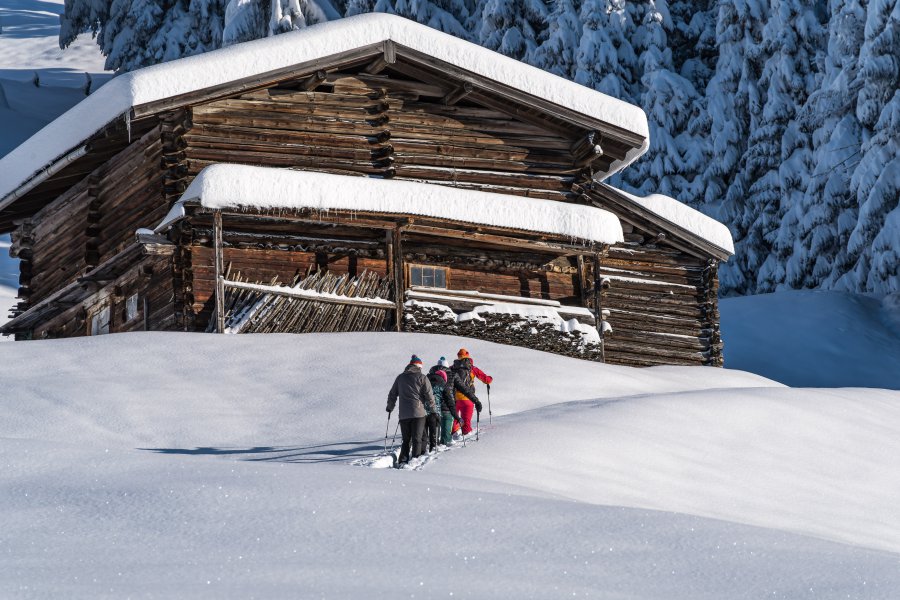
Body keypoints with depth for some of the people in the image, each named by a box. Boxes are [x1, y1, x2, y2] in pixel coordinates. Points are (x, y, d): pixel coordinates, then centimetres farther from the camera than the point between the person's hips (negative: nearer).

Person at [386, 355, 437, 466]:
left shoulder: (400, 377, 11)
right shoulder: (422, 377, -1)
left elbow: (392, 394, 18)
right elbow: (429, 395, -5)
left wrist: (390, 407, 32)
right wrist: (432, 410, 7)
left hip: (403, 414, 3)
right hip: (419, 413, -3)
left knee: (406, 440, 11)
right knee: (417, 439, 0)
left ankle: (402, 461, 0)